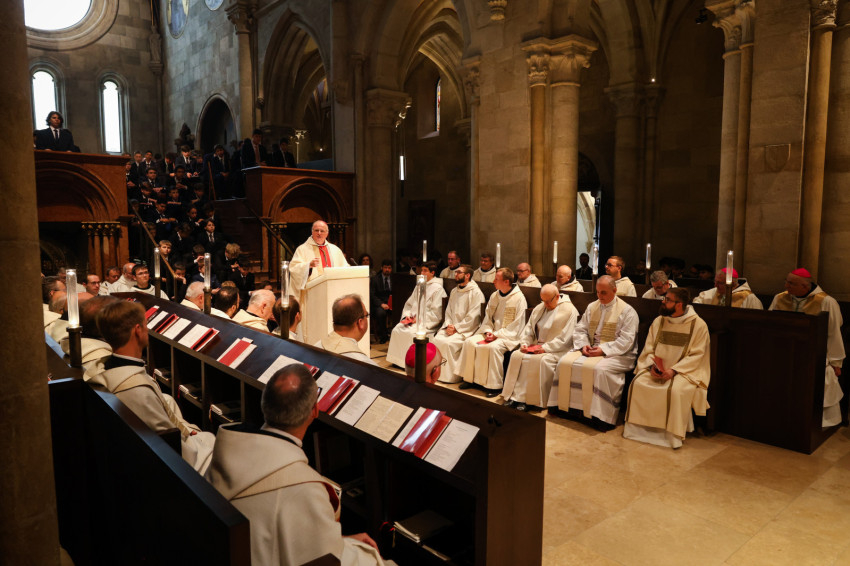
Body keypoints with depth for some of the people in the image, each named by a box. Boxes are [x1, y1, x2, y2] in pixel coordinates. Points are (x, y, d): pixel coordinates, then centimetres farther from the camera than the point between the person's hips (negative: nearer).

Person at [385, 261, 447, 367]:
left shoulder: (437, 288, -6)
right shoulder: (419, 286, 18)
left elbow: (435, 313, -11)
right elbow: (409, 304, 22)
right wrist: (407, 315, 3)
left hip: (428, 323, -7)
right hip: (412, 319, 7)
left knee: (411, 332, -29)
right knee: (397, 330, -16)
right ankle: (396, 359, -10)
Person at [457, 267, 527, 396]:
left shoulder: (519, 298, -10)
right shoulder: (494, 296, 12)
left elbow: (516, 325, -12)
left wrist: (497, 335, -17)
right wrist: (488, 332, -3)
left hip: (508, 336, -7)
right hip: (492, 333, 7)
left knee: (492, 347, -34)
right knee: (469, 342, -13)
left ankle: (495, 385, -21)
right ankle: (469, 379, -3)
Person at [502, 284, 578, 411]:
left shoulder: (569, 311, -7)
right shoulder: (539, 308, 15)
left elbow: (565, 339, -14)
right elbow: (528, 328, 18)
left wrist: (545, 348, -19)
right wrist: (524, 343, -1)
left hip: (557, 350, -6)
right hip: (536, 347, 7)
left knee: (541, 360, -34)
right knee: (516, 355, -17)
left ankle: (533, 400, -24)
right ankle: (515, 395, -18)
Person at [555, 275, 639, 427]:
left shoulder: (627, 311, -3)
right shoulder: (591, 307, 16)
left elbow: (626, 341, -11)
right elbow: (580, 329, 15)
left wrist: (603, 349, -21)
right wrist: (583, 345, -6)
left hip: (616, 354, -6)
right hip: (590, 350, 6)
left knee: (597, 369, -35)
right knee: (565, 362, -16)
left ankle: (596, 413, -25)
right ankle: (565, 406, -8)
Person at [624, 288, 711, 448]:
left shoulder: (698, 325, -6)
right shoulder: (658, 321, 8)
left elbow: (696, 355, -10)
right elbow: (649, 349, 9)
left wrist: (673, 370, -21)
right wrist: (652, 366, -11)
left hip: (683, 370, -4)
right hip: (657, 369, 4)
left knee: (675, 390, -33)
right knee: (638, 383, -20)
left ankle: (673, 434, -16)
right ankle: (637, 427, -6)